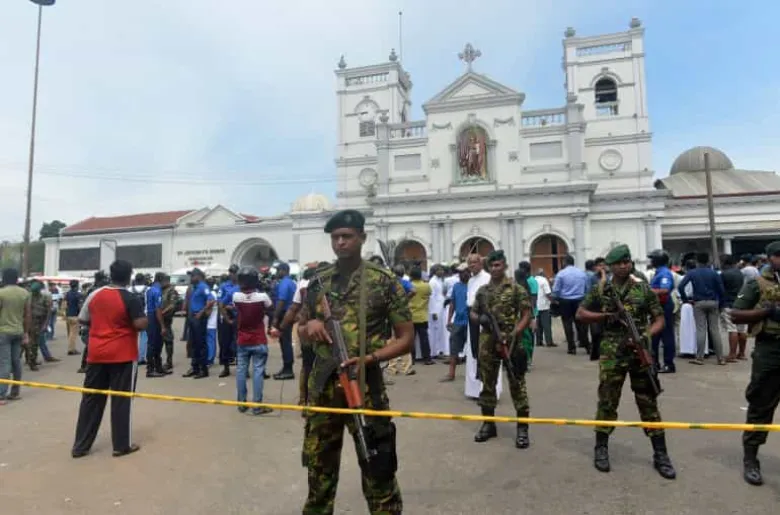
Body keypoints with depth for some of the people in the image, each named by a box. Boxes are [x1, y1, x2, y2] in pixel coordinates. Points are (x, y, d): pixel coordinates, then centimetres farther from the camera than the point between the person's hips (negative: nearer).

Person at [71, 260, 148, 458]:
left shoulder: (95, 295, 3)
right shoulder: (131, 299, -13)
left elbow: (82, 320, 12)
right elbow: (142, 325, -18)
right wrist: (145, 318, 2)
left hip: (96, 354, 5)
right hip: (123, 356, -5)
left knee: (91, 399, 13)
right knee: (121, 400, 4)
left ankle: (80, 446, 20)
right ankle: (121, 445, 11)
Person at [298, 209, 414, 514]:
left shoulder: (384, 281, -5)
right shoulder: (318, 282, 7)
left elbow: (406, 338, -4)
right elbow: (302, 333, 17)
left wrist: (370, 358, -19)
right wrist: (310, 325, -6)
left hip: (365, 386, -4)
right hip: (322, 387, 4)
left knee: (377, 471, 4)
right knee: (319, 467, 19)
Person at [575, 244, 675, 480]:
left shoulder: (644, 288, 3)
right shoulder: (600, 289, 2)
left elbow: (659, 318, 5)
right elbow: (580, 313, 5)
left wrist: (647, 335, -14)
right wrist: (606, 316, -9)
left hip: (640, 352, 1)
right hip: (612, 354, 0)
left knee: (648, 402, 7)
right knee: (607, 401, 6)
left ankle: (660, 454, 18)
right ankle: (601, 448, 21)